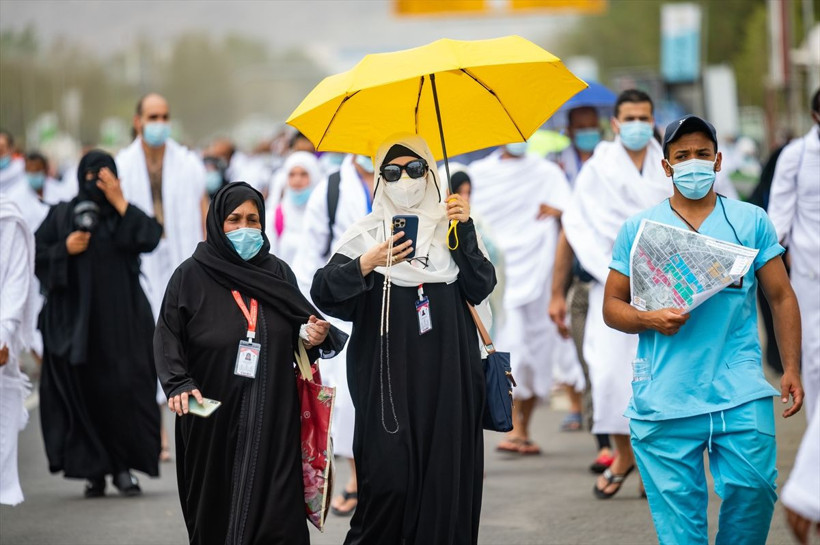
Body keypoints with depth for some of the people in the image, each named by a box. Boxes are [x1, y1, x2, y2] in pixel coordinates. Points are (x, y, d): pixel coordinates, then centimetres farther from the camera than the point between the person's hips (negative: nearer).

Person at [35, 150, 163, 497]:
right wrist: (64, 249, -10)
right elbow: (36, 254, 7)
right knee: (83, 393, -3)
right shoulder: (61, 215, 10)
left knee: (123, 390, -8)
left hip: (120, 318, 0)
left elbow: (150, 237, -10)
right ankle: (94, 471, 3)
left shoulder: (125, 214, 9)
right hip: (75, 320, 1)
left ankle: (124, 467, 0)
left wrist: (119, 202, -11)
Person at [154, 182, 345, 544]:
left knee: (275, 512, -8)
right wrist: (179, 384, -21)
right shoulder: (192, 275, 0)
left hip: (273, 417, 1)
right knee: (217, 511, 6)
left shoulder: (278, 273, 10)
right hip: (213, 418, -1)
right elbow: (168, 337, -5)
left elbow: (298, 336, 15)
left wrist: (315, 338, -8)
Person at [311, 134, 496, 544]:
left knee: (445, 477, -2)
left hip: (447, 376, 2)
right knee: (389, 478, -10)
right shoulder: (367, 233, 3)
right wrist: (365, 265, -23)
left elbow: (480, 288, 1)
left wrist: (465, 232, -8)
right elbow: (322, 292, -8)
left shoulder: (449, 228, 11)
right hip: (388, 377, -2)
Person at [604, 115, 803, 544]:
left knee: (753, 486, -12)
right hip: (665, 394, 0)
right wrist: (650, 320, -10)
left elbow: (782, 298, 12)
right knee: (677, 506, -4)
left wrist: (791, 369, 3)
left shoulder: (751, 221, 11)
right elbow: (612, 306, 11)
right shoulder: (638, 229, 11)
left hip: (741, 393, 0)